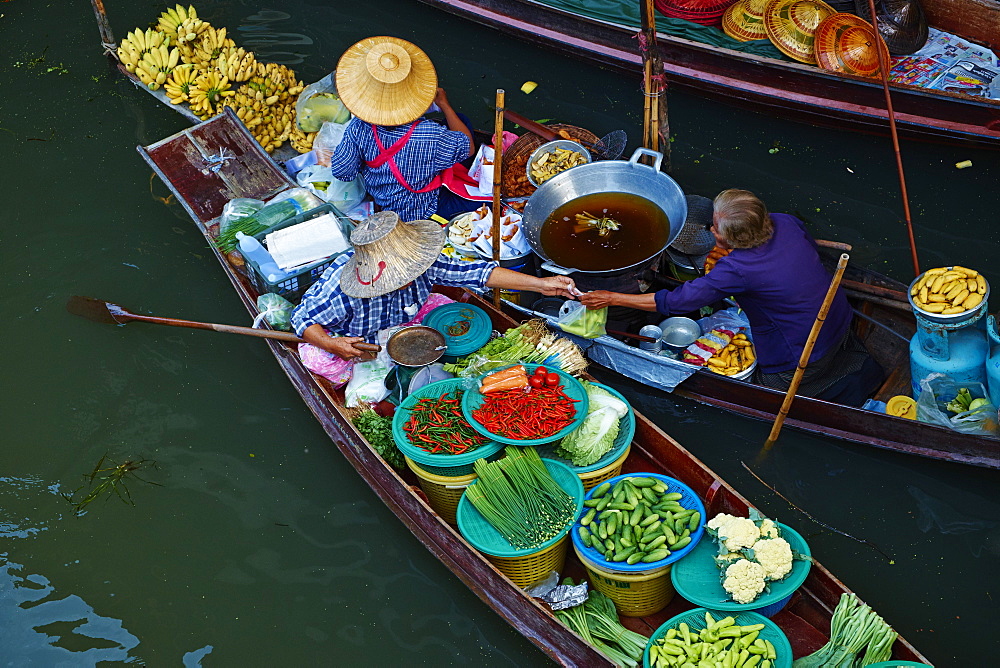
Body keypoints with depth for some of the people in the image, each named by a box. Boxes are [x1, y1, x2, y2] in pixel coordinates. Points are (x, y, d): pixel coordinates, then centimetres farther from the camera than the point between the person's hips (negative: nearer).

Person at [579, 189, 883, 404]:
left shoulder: (738, 270, -31)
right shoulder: (787, 222, -12)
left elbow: (675, 302, -23)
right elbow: (813, 249, 13)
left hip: (800, 361, -7)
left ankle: (846, 381, 5)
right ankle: (849, 353, 19)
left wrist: (612, 298, -15)